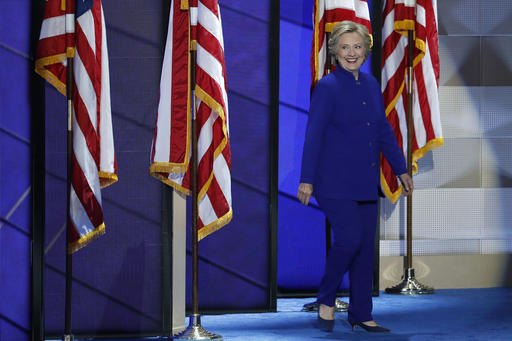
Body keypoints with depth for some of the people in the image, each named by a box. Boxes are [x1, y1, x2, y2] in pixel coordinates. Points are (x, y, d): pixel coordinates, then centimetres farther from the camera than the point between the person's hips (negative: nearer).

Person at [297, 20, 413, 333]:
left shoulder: (371, 84, 10)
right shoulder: (327, 87, -9)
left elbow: (384, 130, 18)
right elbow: (313, 135, -11)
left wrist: (401, 170, 18)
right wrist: (307, 179, -15)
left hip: (366, 182, 7)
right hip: (336, 182, -6)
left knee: (366, 248, 7)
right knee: (348, 239, -16)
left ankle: (361, 314, 16)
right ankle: (326, 301, 5)